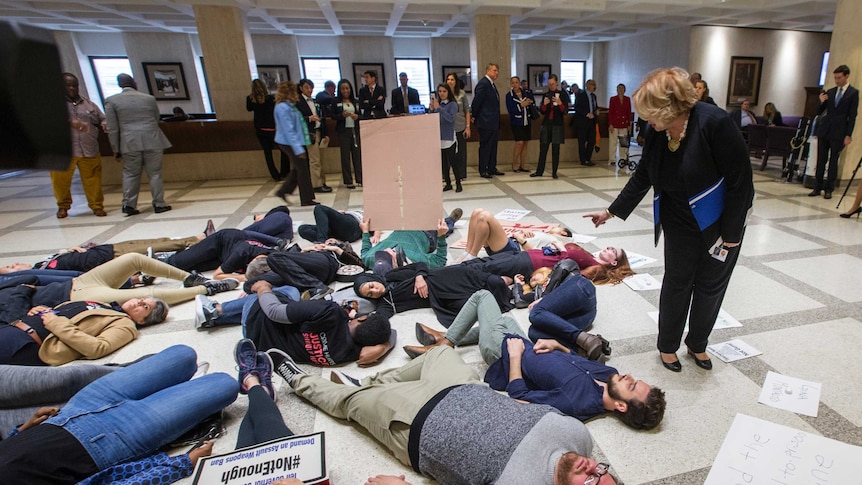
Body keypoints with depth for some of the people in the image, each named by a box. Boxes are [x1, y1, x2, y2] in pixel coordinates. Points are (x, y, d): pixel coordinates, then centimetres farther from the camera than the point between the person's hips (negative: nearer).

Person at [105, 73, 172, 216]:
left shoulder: (112, 101, 4)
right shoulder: (149, 98, 7)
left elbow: (112, 128, 2)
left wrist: (116, 150, 7)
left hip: (130, 143, 0)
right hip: (152, 141, 0)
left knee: (130, 174, 8)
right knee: (155, 173, 4)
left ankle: (129, 205, 6)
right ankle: (158, 204, 6)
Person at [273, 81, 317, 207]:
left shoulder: (289, 106, 12)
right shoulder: (283, 108, -18)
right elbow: (288, 130, -22)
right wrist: (298, 148, -24)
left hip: (293, 142, 10)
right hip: (289, 143, -10)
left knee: (297, 169, 16)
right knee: (302, 169, -2)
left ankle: (283, 191, 25)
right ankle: (306, 199, 9)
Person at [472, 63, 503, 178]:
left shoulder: (491, 84, 16)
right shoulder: (483, 84, -14)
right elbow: (477, 101, -15)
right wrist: (474, 116, -6)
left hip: (494, 122, 9)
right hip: (486, 122, -9)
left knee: (493, 146, 13)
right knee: (485, 146, -1)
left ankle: (492, 168, 22)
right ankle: (483, 170, 7)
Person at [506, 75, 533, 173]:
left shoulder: (527, 93, 6)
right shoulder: (509, 95, -4)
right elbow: (510, 110, -12)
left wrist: (530, 102, -7)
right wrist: (521, 105, -18)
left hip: (527, 122, 4)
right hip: (516, 122, -4)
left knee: (525, 143, 5)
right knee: (519, 143, -14)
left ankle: (522, 166, 13)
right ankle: (514, 164, 4)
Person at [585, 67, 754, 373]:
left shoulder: (714, 123, -26)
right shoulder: (657, 135, -10)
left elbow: (740, 180, -21)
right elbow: (642, 178, 3)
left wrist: (730, 234, -18)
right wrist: (611, 211, 7)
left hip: (721, 219, -3)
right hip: (680, 221, 3)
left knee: (710, 285, 9)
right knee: (677, 281, 9)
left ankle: (697, 344, 32)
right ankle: (668, 345, 27)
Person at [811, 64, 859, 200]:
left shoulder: (853, 93, 0)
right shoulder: (830, 92, 11)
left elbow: (852, 116, -3)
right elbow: (819, 113, 12)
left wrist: (848, 135, -9)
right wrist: (822, 102, -7)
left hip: (838, 133, -3)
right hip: (824, 131, 3)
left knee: (833, 162, 2)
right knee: (820, 160, 5)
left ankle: (829, 189, 7)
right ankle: (817, 187, 11)